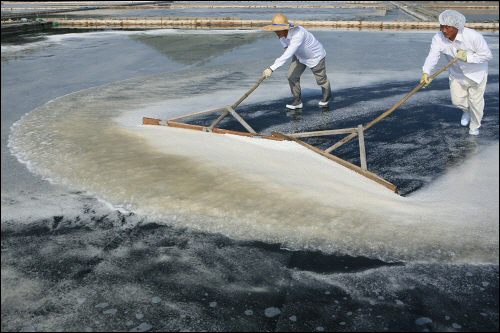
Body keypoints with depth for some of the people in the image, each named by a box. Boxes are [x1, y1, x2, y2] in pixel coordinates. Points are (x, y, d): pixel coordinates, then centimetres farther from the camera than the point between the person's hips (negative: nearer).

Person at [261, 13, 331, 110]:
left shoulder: (298, 34, -45)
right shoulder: (282, 34, -18)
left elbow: (287, 55, -52)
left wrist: (271, 69, -56)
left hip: (315, 56, -6)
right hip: (299, 56, 7)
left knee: (321, 79, 13)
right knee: (292, 76, -10)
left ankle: (327, 96, 42)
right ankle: (297, 101, 3)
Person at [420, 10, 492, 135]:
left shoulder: (473, 36, -31)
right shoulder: (438, 38, -22)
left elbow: (487, 55, -23)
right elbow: (432, 56, -34)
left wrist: (467, 58, -34)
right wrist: (426, 72, -52)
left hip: (476, 72, -3)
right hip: (457, 73, 3)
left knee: (475, 100, 5)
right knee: (457, 101, 6)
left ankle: (475, 126, 31)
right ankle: (467, 110, 44)